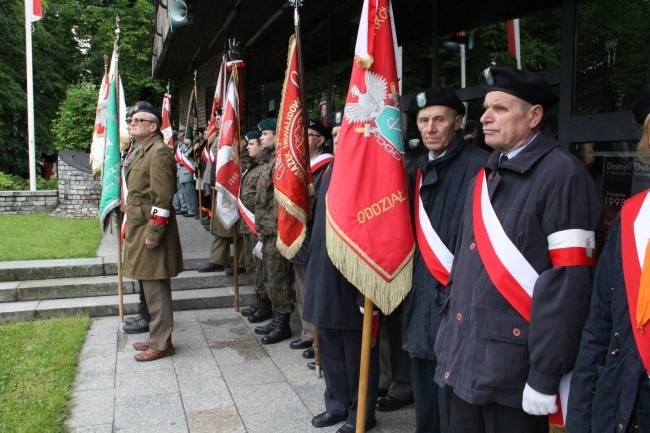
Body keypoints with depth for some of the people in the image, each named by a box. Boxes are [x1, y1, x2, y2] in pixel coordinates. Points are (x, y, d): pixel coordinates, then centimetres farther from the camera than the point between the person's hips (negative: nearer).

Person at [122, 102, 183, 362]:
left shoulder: (159, 152, -15)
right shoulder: (140, 150, 16)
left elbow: (163, 198, -21)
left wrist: (153, 233, -22)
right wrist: (130, 229, 20)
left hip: (151, 231, -10)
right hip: (138, 229, 10)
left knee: (156, 289, -2)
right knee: (150, 288, 16)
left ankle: (161, 344, 8)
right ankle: (156, 337, 26)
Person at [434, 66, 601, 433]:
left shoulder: (563, 175, -12)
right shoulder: (486, 176, 12)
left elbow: (570, 281, -17)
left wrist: (545, 374, -18)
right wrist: (448, 331, 14)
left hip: (515, 369, -7)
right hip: (466, 359, 7)